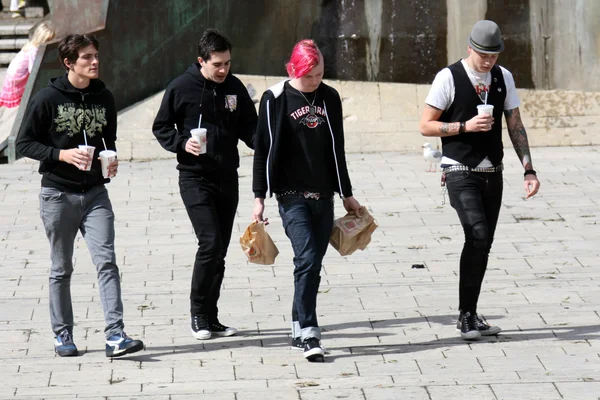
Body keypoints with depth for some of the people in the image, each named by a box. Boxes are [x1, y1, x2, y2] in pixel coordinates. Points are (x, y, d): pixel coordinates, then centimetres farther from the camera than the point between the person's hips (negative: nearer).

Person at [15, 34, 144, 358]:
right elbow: (24, 143, -5)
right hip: (57, 194, -3)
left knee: (106, 261, -10)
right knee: (61, 269, 7)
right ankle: (62, 335, 18)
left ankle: (115, 335, -15)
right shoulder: (48, 99, -8)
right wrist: (63, 154, -17)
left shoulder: (104, 97, 6)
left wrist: (111, 160, -1)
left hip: (94, 193, 3)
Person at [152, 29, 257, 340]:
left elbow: (249, 128, 13)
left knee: (219, 251, 8)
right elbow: (161, 127, 2)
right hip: (195, 178, -5)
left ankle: (211, 318, 16)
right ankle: (198, 314, -2)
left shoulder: (235, 88, 5)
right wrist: (182, 143, -16)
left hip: (227, 178, 5)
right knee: (210, 244, -16)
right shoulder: (181, 88, -6)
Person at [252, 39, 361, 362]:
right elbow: (264, 149, -3)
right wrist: (259, 197, -6)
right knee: (307, 260, -16)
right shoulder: (275, 99, -4)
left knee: (312, 264, 7)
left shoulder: (329, 98, 10)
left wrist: (347, 194, 21)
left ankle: (299, 330, 17)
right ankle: (309, 334, -17)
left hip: (323, 196, 5)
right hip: (292, 196, -5)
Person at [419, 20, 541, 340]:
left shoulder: (504, 77, 7)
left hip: (492, 174, 6)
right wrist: (466, 126, -19)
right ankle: (466, 316, -12)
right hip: (461, 172, -5)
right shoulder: (449, 78, -9)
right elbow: (426, 126, -7)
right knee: (478, 235, -20)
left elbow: (515, 127, 10)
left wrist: (529, 170, 2)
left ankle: (471, 316, 17)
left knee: (484, 244, 7)